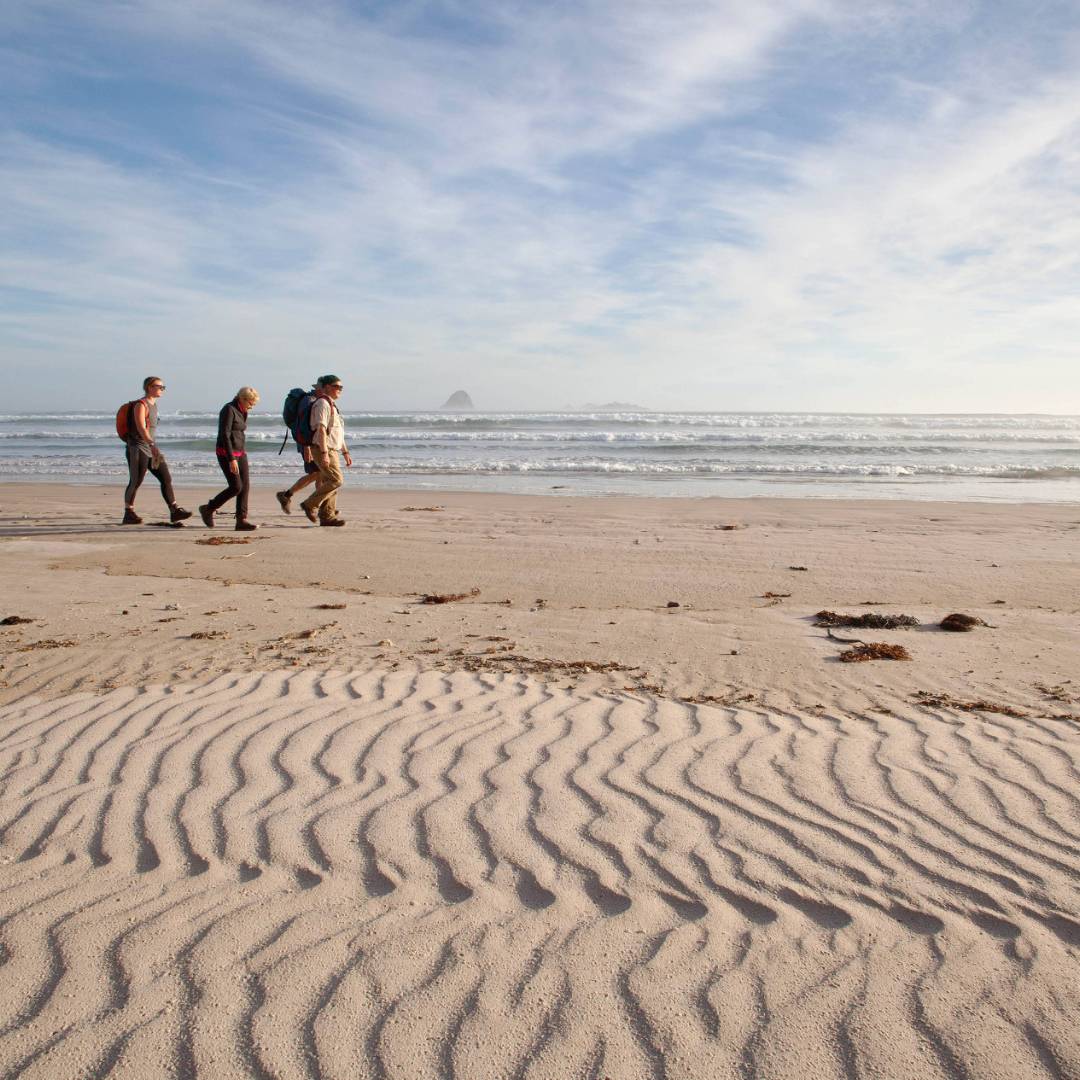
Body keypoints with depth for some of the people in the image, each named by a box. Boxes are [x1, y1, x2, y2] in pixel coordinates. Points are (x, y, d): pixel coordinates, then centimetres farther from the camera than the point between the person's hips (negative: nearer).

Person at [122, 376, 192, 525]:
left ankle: (174, 512, -2)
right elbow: (141, 428, -25)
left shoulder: (154, 405, 16)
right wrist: (152, 445, -38)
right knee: (135, 482, -4)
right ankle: (128, 514, 5)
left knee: (166, 479, 0)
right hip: (138, 448, -8)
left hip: (151, 449, 8)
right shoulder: (140, 405, -11)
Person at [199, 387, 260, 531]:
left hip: (239, 453, 9)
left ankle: (241, 520, -2)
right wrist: (231, 459, -25)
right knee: (236, 487, -10)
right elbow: (225, 435, -20)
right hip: (226, 454, -9)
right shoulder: (229, 410, -14)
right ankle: (208, 509, 9)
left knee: (245, 486, -1)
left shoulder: (241, 412, 13)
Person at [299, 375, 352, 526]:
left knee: (328, 482, 8)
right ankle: (310, 504, -9)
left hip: (332, 450, 10)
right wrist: (324, 453, -27)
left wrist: (345, 452, 22)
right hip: (323, 449, -10)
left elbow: (337, 433, 25)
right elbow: (321, 429, -20)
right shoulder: (323, 403, -11)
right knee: (336, 480, -16)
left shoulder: (332, 405, 21)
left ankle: (327, 516, 10)